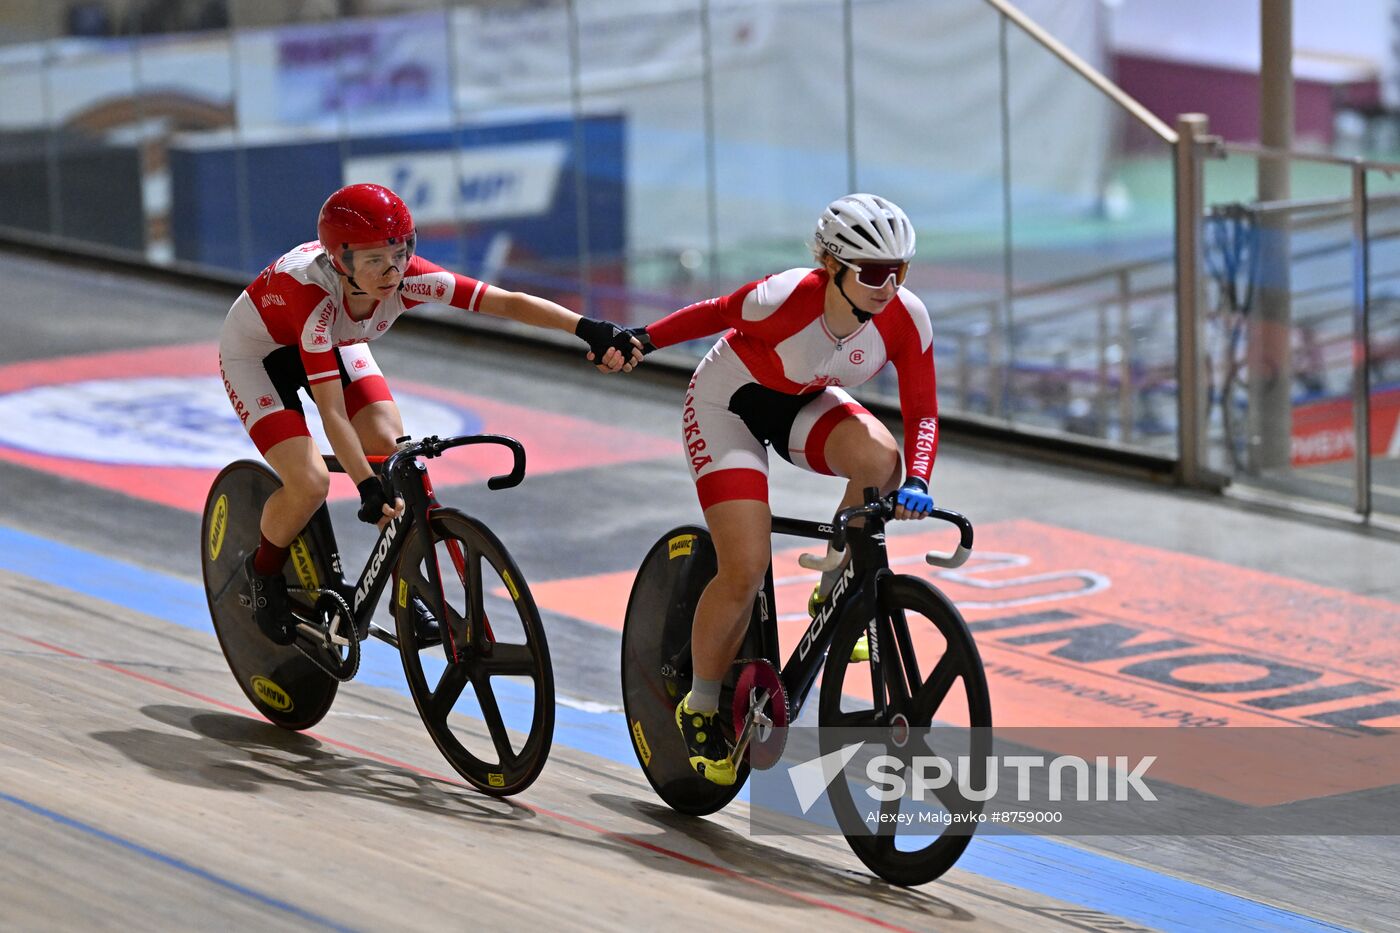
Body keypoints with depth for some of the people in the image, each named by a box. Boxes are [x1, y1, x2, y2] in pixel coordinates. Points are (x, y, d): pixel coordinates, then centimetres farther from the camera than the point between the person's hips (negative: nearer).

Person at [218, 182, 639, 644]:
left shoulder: (407, 278, -31)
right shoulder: (314, 293, -42)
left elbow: (508, 302, -36)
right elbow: (332, 411, -42)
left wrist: (589, 328, -49)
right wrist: (369, 489, -50)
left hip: (331, 344, 5)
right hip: (257, 351, -5)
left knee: (392, 450, -14)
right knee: (309, 484, -20)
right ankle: (264, 571, 11)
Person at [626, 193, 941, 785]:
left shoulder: (906, 319, -23)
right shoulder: (787, 298, -34)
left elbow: (922, 411, -18)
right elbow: (716, 314, -14)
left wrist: (915, 482, -34)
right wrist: (641, 340, -6)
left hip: (806, 404, 4)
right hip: (729, 404, -4)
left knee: (879, 460, -29)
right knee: (746, 571, -16)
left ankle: (831, 600, -5)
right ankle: (699, 708, 7)